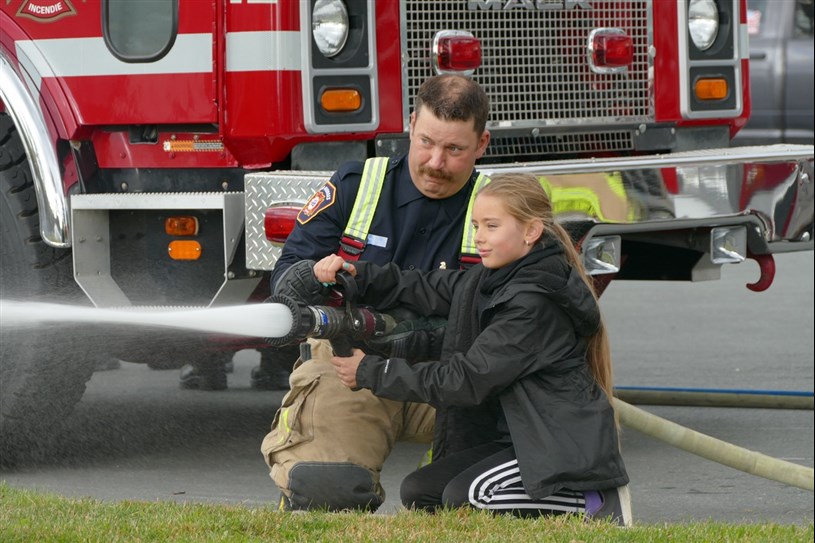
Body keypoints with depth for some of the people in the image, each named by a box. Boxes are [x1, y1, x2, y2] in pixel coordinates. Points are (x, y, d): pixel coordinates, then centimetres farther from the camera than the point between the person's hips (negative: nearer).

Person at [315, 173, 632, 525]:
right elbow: (424, 291, 8)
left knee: (463, 498, -24)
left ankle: (597, 503, -11)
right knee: (418, 492, 2)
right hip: (523, 439, 10)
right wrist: (355, 274, -10)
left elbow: (468, 380, -20)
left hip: (566, 447, -10)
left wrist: (371, 373, -14)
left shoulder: (536, 302, -20)